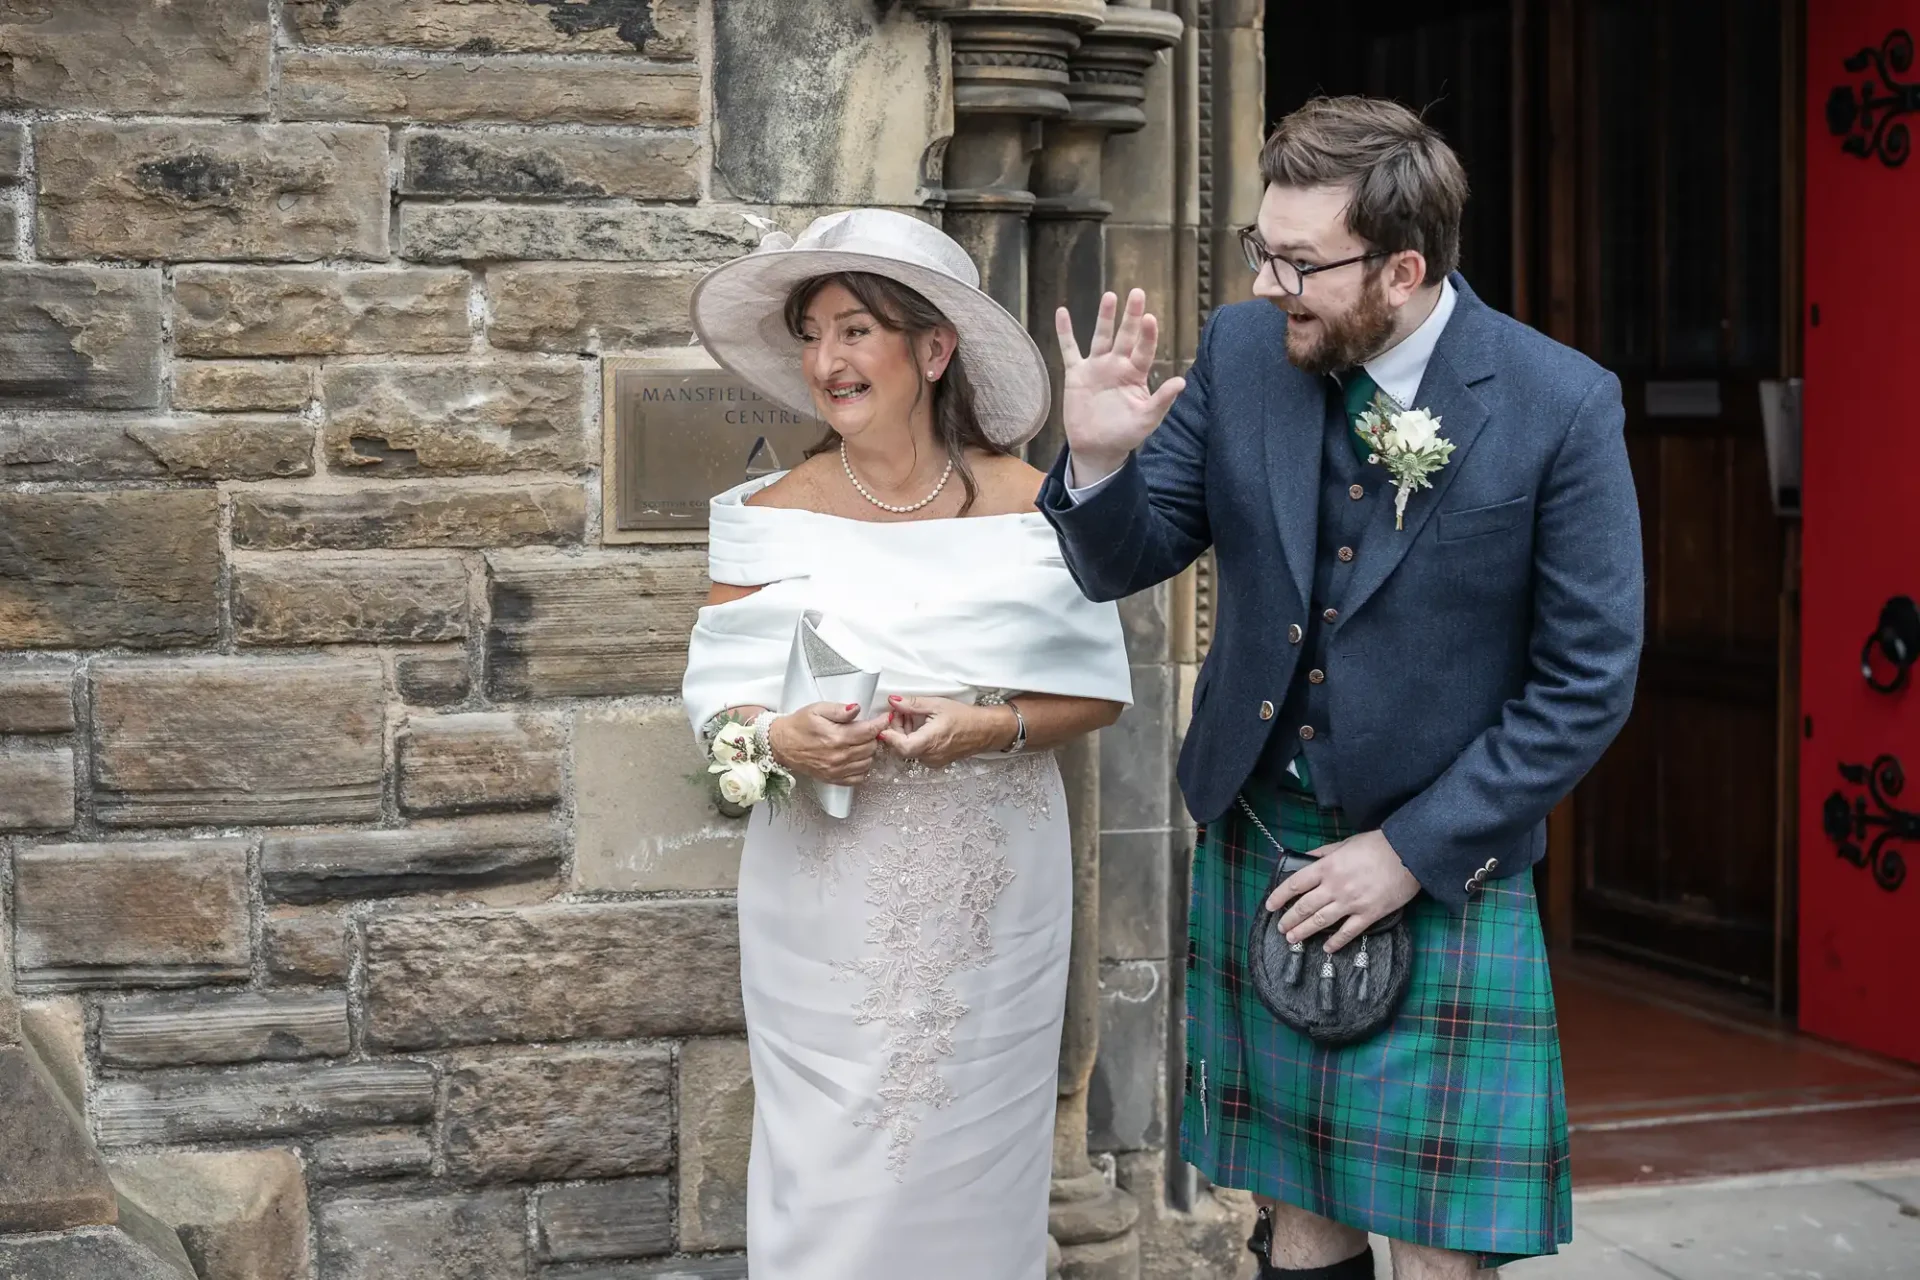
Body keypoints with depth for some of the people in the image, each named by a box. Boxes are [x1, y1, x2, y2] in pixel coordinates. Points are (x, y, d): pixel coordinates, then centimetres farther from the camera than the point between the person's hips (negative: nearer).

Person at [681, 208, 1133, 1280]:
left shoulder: (1029, 506, -2)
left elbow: (1100, 690, 2)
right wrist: (781, 739, -18)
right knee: (831, 1174, 2)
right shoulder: (770, 517, -1)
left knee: (972, 1162, 7)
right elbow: (717, 699, 3)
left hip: (991, 897, 0)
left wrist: (991, 727, -16)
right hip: (825, 901, 0)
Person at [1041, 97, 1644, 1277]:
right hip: (1256, 848, 4)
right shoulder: (1243, 352, -4)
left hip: (1436, 869, -3)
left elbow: (1589, 683, -11)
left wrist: (1412, 852, -13)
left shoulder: (1561, 407, -14)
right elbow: (1125, 564, 4)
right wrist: (1100, 459, -19)